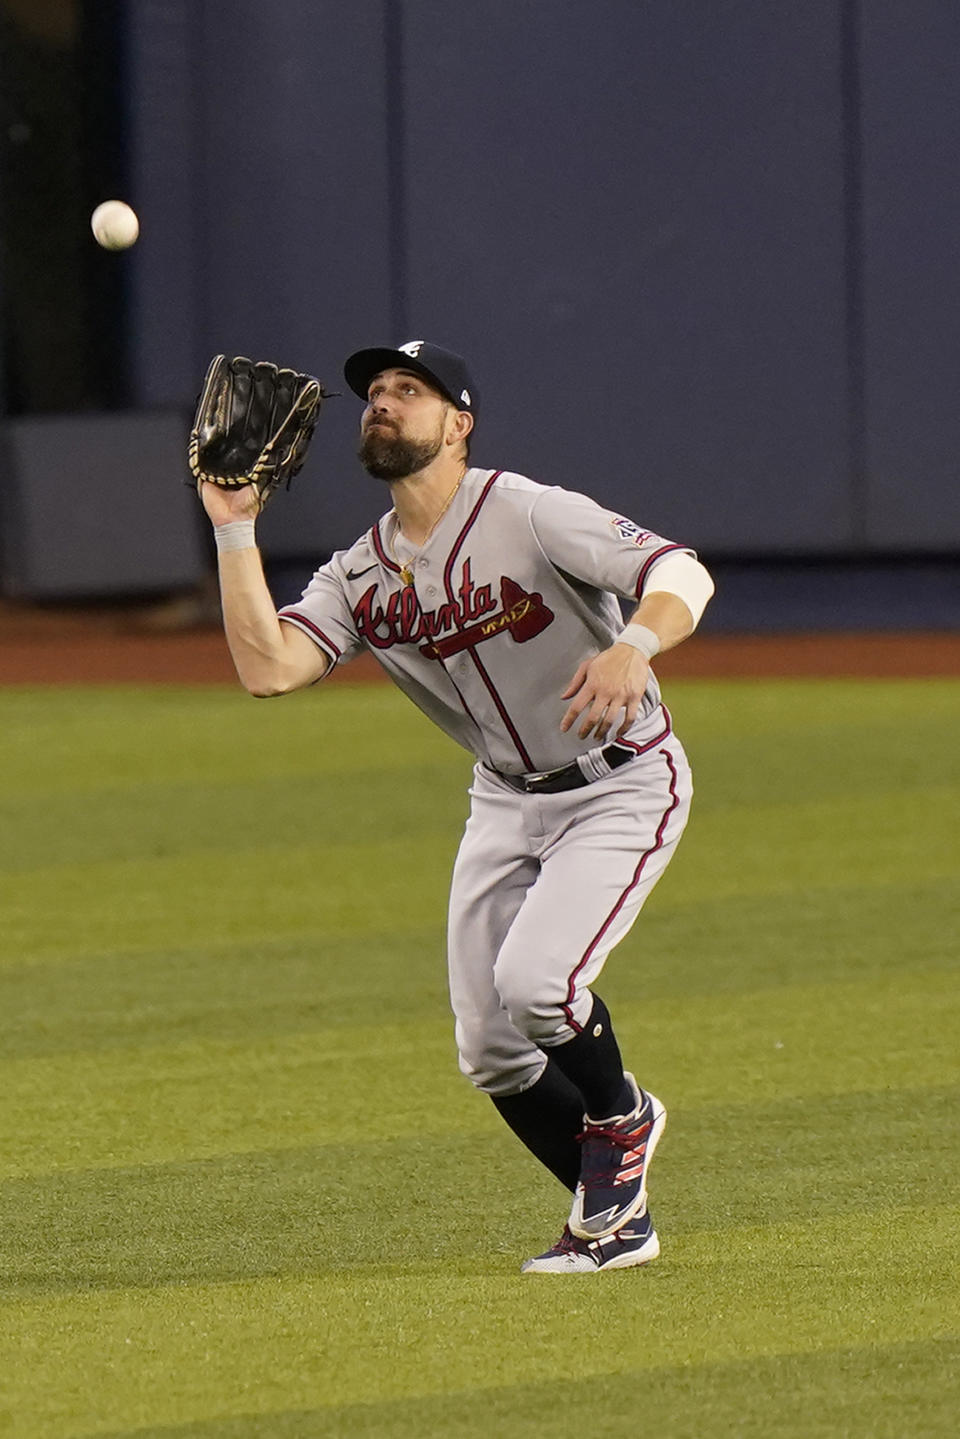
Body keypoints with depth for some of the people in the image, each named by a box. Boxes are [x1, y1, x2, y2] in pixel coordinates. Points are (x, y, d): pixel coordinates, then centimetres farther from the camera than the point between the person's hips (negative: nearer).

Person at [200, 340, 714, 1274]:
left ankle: (620, 1118, 5)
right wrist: (234, 531, -16)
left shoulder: (529, 516, -21)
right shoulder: (361, 575, -2)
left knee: (533, 979, -26)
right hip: (506, 802, 7)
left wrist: (632, 646, -51)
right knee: (489, 1048, 2)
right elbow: (266, 667, -16)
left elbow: (682, 573, -31)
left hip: (622, 786, -7)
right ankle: (616, 1217, 21)